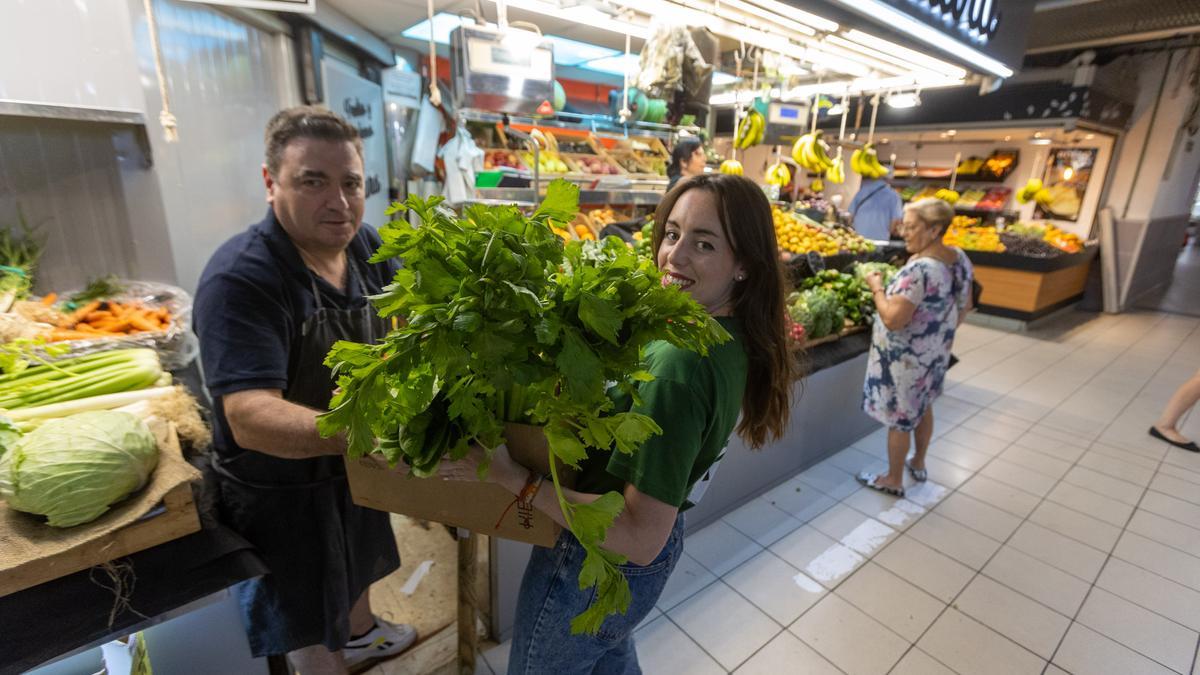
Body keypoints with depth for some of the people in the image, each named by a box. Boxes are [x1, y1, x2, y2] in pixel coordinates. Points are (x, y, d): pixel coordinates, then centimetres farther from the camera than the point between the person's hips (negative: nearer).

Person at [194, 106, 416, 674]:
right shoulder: (239, 279, -31)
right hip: (280, 489, -6)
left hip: (350, 464, 7)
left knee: (355, 566, 34)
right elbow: (250, 418, -38)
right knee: (309, 629, 18)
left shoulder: (365, 246, -10)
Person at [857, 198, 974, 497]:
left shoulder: (919, 270, -31)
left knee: (900, 419, 8)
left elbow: (893, 320, -32)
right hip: (935, 352, 9)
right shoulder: (960, 258, -2)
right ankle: (919, 465, 46)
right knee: (923, 407, 26)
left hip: (906, 358, -9)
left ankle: (893, 480, 26)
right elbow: (964, 305, 10)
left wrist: (877, 288, -18)